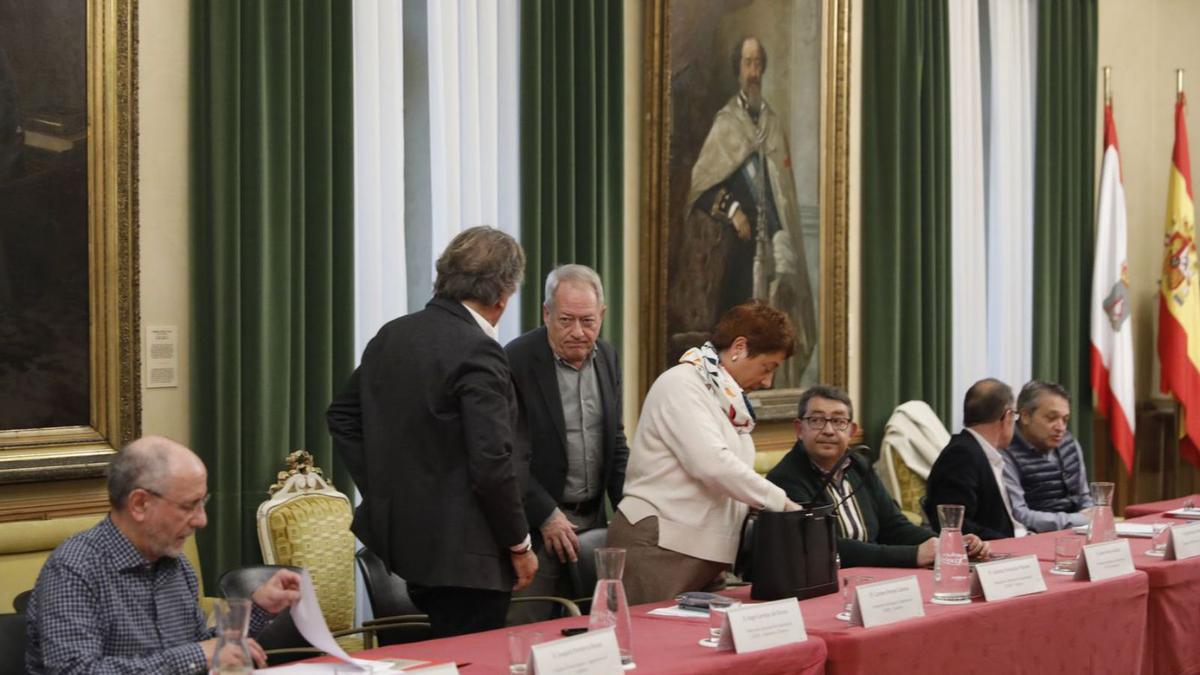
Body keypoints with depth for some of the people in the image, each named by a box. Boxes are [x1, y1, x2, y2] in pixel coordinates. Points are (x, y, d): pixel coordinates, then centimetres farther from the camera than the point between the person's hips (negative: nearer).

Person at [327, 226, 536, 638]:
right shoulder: (477, 351, -18)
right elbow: (492, 463, -20)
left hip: (400, 536, 8)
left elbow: (342, 416, 16)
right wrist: (519, 544, -8)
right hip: (462, 553, -8)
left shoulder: (390, 336, 6)